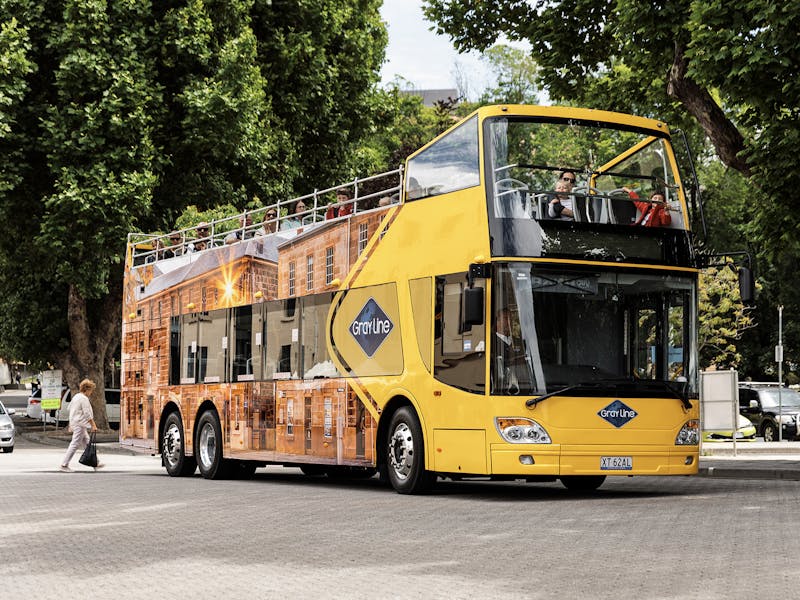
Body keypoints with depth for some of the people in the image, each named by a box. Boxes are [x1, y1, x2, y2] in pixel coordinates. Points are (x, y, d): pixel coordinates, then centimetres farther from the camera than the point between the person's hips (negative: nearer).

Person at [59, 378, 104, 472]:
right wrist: (93, 425, -14)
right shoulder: (84, 399, -14)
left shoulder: (76, 397, 16)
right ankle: (64, 465, -7)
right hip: (80, 425, -11)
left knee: (87, 443, 13)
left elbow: (70, 409, 22)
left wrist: (71, 425, 27)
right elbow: (87, 414, -18)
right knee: (75, 445, -8)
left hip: (74, 424, 11)